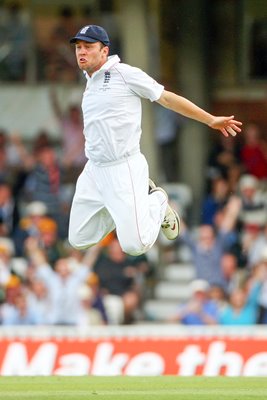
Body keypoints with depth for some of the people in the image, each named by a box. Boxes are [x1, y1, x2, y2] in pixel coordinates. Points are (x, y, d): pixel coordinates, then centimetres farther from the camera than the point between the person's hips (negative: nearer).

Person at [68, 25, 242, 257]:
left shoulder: (125, 74, -8)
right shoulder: (90, 83, 13)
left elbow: (167, 98, -6)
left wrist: (211, 120, -8)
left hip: (124, 168, -7)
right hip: (94, 171, 7)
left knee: (135, 245, -16)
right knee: (78, 241, 8)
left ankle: (156, 203, 16)